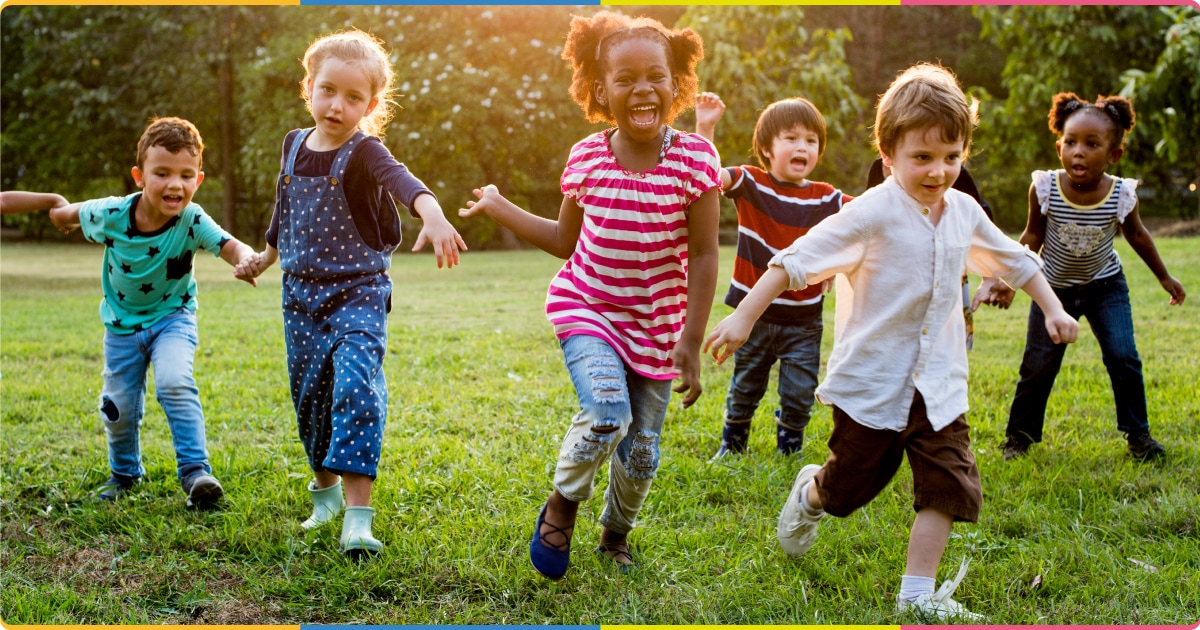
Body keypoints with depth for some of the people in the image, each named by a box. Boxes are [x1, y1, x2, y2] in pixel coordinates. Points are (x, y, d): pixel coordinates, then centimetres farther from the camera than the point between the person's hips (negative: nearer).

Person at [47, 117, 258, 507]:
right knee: (119, 406, 10)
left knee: (175, 384, -27)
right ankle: (124, 472, 38)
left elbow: (229, 245, -47)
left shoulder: (191, 221, -29)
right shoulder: (110, 215, -24)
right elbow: (66, 213, -2)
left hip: (172, 317, -2)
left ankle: (195, 469, -17)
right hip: (122, 322, 2)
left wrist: (247, 259, -67)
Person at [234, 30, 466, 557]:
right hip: (301, 295, 6)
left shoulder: (363, 153, -15)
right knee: (309, 395, 11)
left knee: (357, 388, -21)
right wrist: (267, 255, 36)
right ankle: (325, 492, 34)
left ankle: (357, 516, -22)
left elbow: (401, 180, -38)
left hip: (358, 293, -5)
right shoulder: (294, 145, 4)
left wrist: (433, 215, -59)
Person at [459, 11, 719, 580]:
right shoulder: (587, 158, -6)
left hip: (656, 325, 1)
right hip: (586, 308, 0)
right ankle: (562, 502, 5)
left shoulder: (694, 158, -13)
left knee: (641, 449, 8)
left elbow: (704, 256, -10)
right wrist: (498, 207, 10)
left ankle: (615, 534, 39)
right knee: (607, 414, -25)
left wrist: (691, 341, -13)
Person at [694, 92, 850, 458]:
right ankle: (732, 445, 37)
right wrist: (705, 128, -34)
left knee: (799, 394, 6)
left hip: (804, 320, 1)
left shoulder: (825, 198, -1)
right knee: (745, 389, 16)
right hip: (755, 313, -1)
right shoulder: (751, 185, -8)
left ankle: (789, 450, 27)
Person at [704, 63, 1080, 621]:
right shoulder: (873, 213, -18)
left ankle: (917, 594, 4)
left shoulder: (964, 213, 2)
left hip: (937, 385, 5)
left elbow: (1014, 260, 21)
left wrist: (1053, 309, 17)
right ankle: (809, 494, 47)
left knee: (949, 485, -5)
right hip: (870, 380, -5)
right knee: (851, 483, 12)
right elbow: (796, 261, -20)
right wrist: (744, 316, -25)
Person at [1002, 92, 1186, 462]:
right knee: (1038, 366, 1)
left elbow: (1135, 234, 0)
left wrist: (1165, 278, 11)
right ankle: (1019, 435, 20)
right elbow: (1033, 236, -6)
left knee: (1123, 357, -9)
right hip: (1054, 288, 0)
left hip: (1105, 286, 0)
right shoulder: (1044, 190, -23)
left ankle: (1137, 432, 10)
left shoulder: (1122, 195, -21)